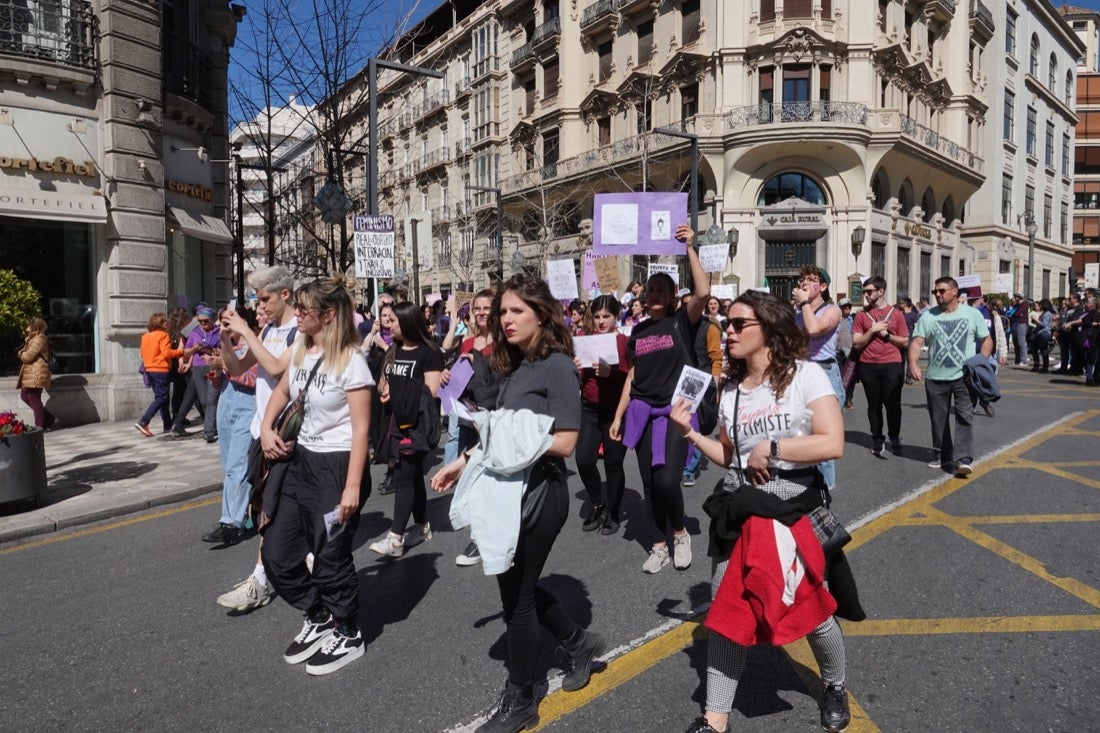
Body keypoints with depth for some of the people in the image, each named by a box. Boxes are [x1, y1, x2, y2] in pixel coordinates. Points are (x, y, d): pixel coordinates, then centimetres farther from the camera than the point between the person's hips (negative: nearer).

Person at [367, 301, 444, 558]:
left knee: (403, 477, -10)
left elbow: (431, 391, -13)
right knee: (413, 475, 14)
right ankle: (422, 526, 25)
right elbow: (383, 384, 21)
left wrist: (399, 392, -7)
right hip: (396, 421, 8)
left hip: (417, 423, -7)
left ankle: (395, 538, -8)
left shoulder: (428, 353, -9)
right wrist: (385, 390, -2)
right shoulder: (393, 351, 14)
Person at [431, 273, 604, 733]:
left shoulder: (558, 365, -15)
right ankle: (579, 643, 42)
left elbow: (564, 442, -19)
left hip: (539, 494, -8)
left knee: (517, 595, 4)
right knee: (517, 587, 20)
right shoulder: (517, 365, 10)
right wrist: (464, 462, 12)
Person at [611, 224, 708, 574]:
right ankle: (659, 545, 23)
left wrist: (689, 248, -21)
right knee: (649, 483, 7)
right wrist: (619, 415, 11)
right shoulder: (639, 330, 11)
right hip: (643, 411, 5)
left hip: (675, 411, -4)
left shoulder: (682, 322, -2)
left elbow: (704, 292, -22)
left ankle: (681, 533, 12)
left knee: (667, 479, -16)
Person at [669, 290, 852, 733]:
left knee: (812, 609, 10)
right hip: (739, 508, 4)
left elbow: (832, 444, -17)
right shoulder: (730, 390, 7)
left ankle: (835, 687, 42)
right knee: (725, 610, 5)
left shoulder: (804, 374, -9)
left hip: (794, 508, -4)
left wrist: (771, 448, -18)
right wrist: (690, 433, 3)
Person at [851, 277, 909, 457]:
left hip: (892, 365, -1)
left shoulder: (896, 314, 4)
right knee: (874, 404, 7)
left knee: (893, 403, 2)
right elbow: (857, 343, 1)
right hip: (869, 366, 1)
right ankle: (877, 440, 18)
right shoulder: (862, 315, 6)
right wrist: (872, 330, -10)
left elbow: (905, 341, 5)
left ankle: (894, 437, 21)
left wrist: (887, 334, -9)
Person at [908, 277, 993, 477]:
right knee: (938, 419, 10)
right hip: (936, 378, 2)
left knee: (964, 417, -10)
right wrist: (913, 363, -23)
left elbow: (986, 340, 7)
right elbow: (917, 342, -5)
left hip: (964, 376, -2)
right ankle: (942, 456, 24)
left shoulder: (972, 314, 4)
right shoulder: (928, 316, 4)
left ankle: (964, 460, -13)